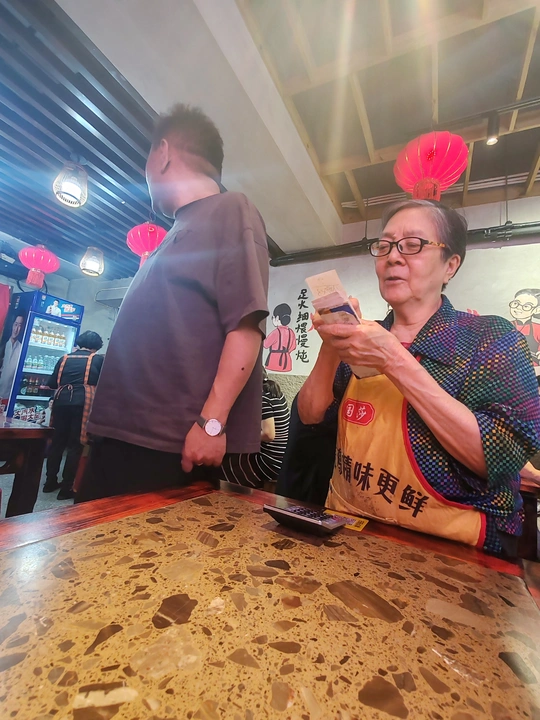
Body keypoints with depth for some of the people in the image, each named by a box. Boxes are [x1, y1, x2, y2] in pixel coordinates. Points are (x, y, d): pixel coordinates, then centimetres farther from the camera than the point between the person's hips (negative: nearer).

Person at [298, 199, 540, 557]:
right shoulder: (364, 338, 5)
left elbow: (505, 458, -18)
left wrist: (394, 362, -23)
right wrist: (332, 344, -13)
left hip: (444, 550, -3)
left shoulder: (492, 338, -6)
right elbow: (310, 415, 1)